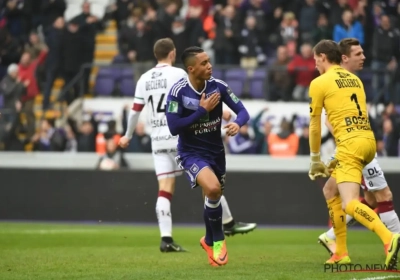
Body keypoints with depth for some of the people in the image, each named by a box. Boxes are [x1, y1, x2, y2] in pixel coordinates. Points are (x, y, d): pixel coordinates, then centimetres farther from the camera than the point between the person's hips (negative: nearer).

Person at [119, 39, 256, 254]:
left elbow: (135, 111, 12)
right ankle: (228, 223, 11)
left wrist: (127, 136, 24)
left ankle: (166, 238, -9)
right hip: (180, 137, -5)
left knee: (165, 190, 1)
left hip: (158, 139, 5)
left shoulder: (144, 79, 9)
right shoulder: (178, 74, -7)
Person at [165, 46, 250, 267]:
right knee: (212, 189, -28)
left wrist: (237, 123, -27)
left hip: (216, 151, 5)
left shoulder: (218, 86, -8)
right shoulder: (178, 92, -18)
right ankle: (218, 240, -5)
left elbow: (242, 111, -4)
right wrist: (202, 110, -23)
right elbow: (174, 127, -20)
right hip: (191, 154, -5)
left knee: (214, 197, 16)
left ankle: (210, 240, 46)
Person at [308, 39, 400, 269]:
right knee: (332, 192, 23)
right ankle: (341, 253, 21)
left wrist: (315, 160, 19)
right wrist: (336, 161, 35)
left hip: (350, 144, -8)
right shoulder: (355, 79, 21)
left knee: (350, 204, -17)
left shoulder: (320, 83, 1)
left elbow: (315, 127, 6)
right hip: (369, 140, 8)